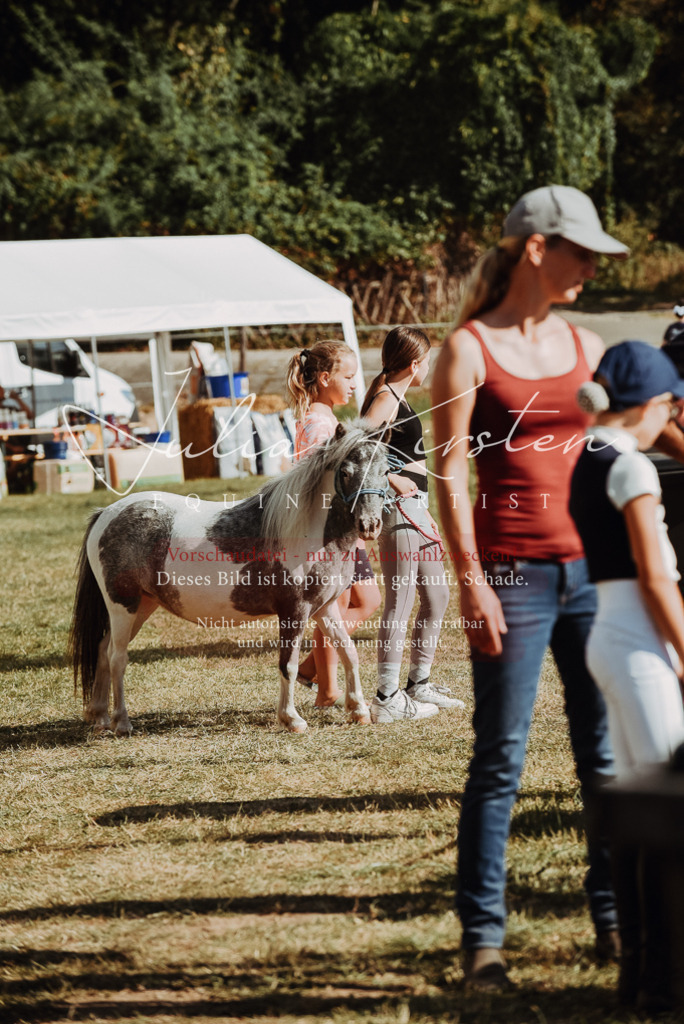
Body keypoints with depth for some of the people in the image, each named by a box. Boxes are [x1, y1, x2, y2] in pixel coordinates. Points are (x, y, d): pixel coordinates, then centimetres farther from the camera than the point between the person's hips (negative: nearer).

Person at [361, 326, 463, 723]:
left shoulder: (399, 399, 17)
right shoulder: (385, 399, -13)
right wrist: (394, 481, -21)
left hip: (416, 507, 10)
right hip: (399, 509, -10)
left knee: (437, 595, 16)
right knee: (400, 603, -7)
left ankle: (419, 684, 26)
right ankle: (388, 699, -4)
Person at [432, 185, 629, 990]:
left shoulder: (587, 348, 12)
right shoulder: (468, 349, -3)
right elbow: (450, 474, -6)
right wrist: (471, 582, -14)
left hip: (591, 570, 5)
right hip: (512, 572, -5)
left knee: (608, 753, 6)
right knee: (499, 760, -3)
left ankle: (614, 919, 16)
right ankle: (482, 935, 3)